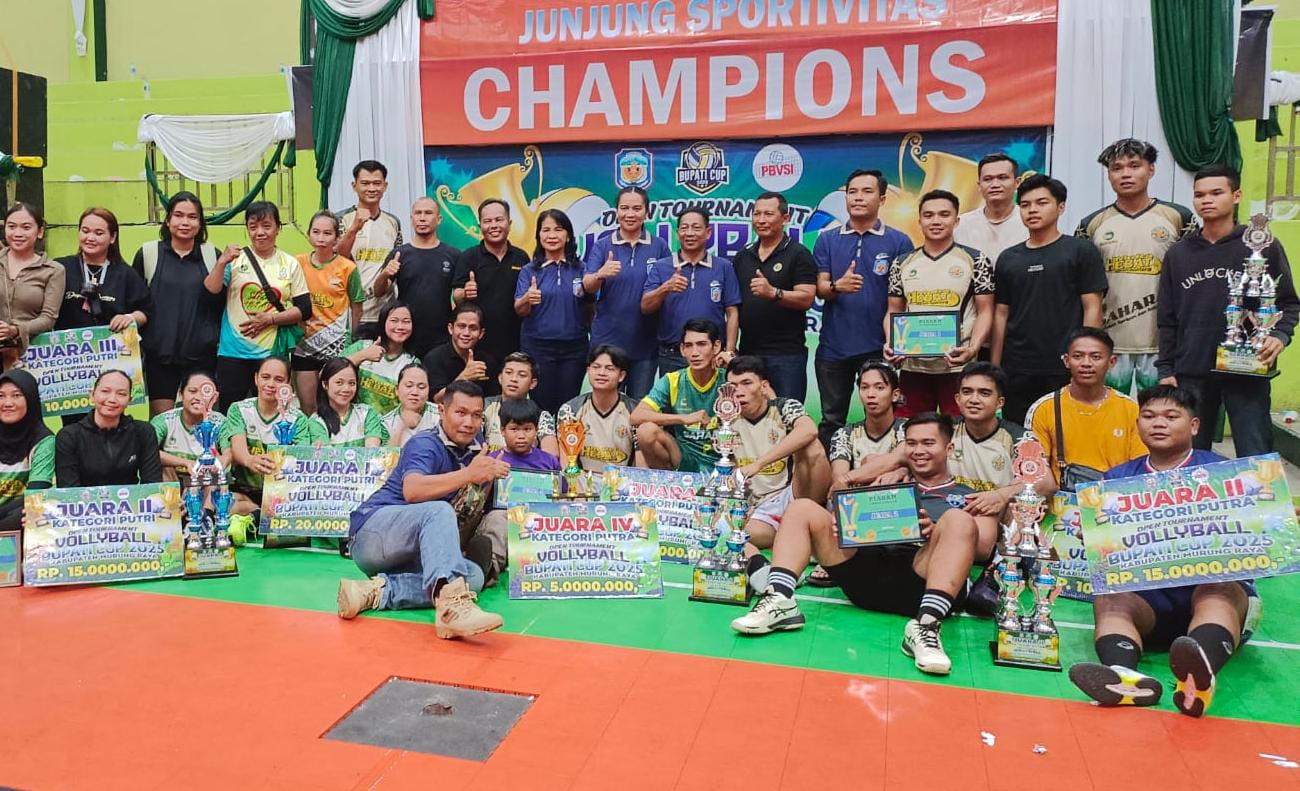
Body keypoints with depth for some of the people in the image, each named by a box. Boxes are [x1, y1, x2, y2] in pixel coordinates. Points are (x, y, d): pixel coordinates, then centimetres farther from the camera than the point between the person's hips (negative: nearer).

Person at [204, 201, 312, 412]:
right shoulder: (235, 259, 2)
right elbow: (209, 294, -7)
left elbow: (304, 310, 1)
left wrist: (270, 319, -10)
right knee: (229, 413, 5)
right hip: (233, 352, 0)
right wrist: (222, 262, -19)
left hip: (273, 353, 0)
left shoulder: (290, 264, 5)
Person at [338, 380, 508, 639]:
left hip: (408, 557, 7)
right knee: (439, 510, -35)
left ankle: (377, 591, -26)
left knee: (474, 575, -19)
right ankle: (452, 604, -58)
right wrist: (469, 475, -34)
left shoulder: (475, 449, 10)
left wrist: (491, 475, 0)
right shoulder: (426, 444, -11)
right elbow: (412, 491, -31)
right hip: (373, 528, -7)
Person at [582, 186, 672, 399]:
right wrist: (600, 274, -32)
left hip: (645, 342, 1)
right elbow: (587, 286, -10)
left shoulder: (659, 246, 3)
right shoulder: (602, 246, 1)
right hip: (607, 340, 0)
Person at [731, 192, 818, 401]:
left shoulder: (799, 255, -2)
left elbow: (806, 299, -12)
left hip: (787, 354, -5)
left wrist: (774, 293, -29)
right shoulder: (742, 256, 15)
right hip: (747, 352, 6)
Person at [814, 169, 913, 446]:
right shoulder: (826, 240, 7)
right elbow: (820, 289, 2)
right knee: (831, 421, 12)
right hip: (833, 347, 2)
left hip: (878, 347, -2)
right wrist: (837, 286, -21)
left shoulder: (898, 242, 1)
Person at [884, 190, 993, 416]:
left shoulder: (975, 261, 1)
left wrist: (973, 348, -17)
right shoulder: (902, 264, 9)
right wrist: (891, 343, -6)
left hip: (958, 366, -3)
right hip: (912, 367, 3)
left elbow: (985, 312, 0)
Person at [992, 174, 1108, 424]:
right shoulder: (1008, 258, 12)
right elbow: (1001, 314, 12)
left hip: (1065, 371, -3)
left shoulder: (1081, 252, 2)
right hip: (1016, 372, 3)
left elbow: (1092, 309, -2)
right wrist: (994, 368, 6)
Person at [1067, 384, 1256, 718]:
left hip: (1215, 586, -2)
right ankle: (1124, 676, -59)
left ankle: (1200, 677, -64)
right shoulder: (1118, 477, 19)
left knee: (1220, 588, -34)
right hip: (1144, 596, 2)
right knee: (1108, 598, -29)